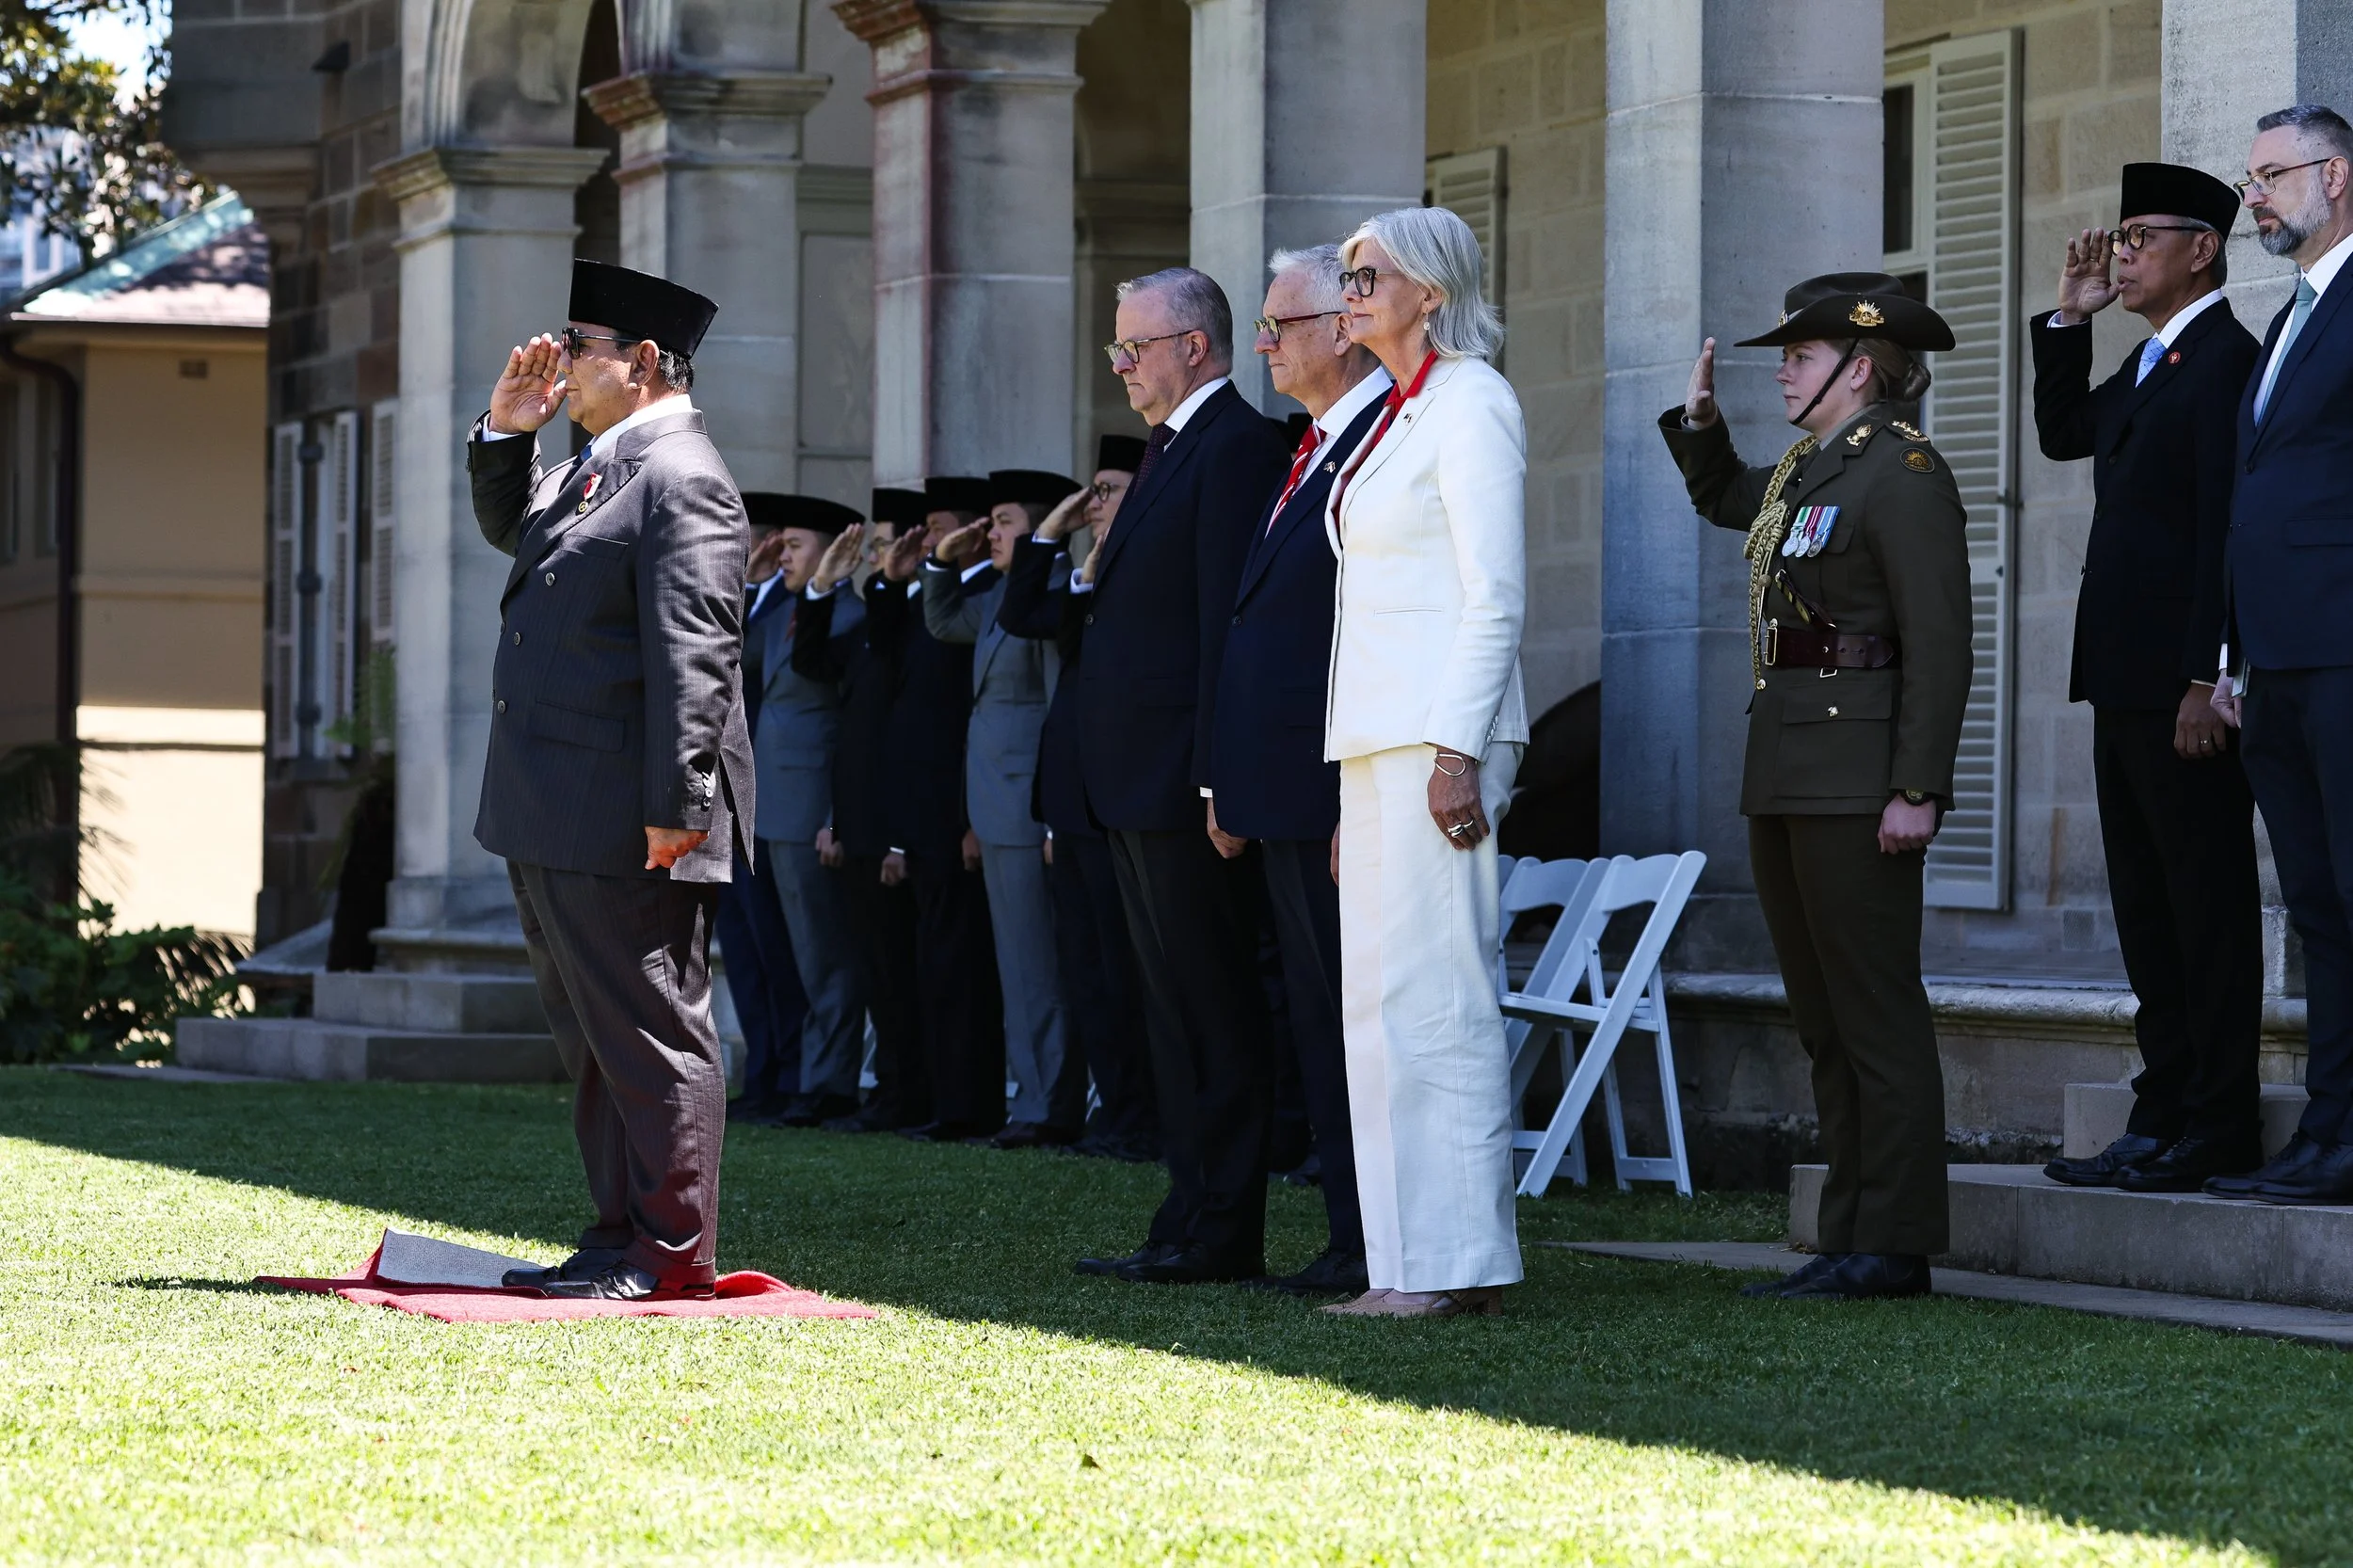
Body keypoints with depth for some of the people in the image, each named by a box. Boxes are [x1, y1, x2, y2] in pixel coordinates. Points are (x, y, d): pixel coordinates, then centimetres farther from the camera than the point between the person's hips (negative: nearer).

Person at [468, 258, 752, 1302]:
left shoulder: (678, 477, -14)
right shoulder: (597, 469, 16)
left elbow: (694, 652, -21)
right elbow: (509, 527, 35)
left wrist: (675, 804, -25)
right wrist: (506, 432, 16)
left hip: (623, 827, -11)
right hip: (555, 820, 11)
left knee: (650, 1035, -5)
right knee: (594, 1040, 15)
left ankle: (673, 1254, -1)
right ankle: (622, 1236, 22)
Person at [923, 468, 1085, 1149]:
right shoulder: (1000, 596, 13)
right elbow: (943, 622, 32)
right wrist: (943, 560, 16)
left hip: (1031, 804, -10)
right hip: (996, 809, 10)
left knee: (1036, 962, -6)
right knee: (1019, 961, 11)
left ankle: (1050, 1109, -2)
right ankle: (1038, 1099, 15)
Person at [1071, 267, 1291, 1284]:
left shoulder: (1237, 445, -12)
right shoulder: (1169, 448, 20)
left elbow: (1227, 620, -18)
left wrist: (1212, 780, -22)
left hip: (1183, 779, -10)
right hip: (1138, 783, 11)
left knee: (1212, 1010, -7)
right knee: (1177, 1007, 11)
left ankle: (1219, 1233, -5)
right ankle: (1194, 1221, 14)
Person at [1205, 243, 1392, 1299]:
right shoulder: (1308, 455, 19)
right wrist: (1230, 787, 18)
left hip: (1342, 788, -10)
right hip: (1286, 796, 10)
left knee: (1360, 1015, -7)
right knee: (1316, 1016, 11)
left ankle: (1389, 1252, -3)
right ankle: (1352, 1241, 15)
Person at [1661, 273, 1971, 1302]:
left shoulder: (1904, 472, -11)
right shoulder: (1804, 468, 15)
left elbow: (1940, 644, -16)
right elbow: (1724, 500, 39)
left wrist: (1917, 790, -22)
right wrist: (1697, 420, 20)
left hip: (1859, 773, -10)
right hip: (1787, 773, 10)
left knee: (1875, 1010, -7)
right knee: (1822, 1020, 10)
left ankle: (1895, 1246, -4)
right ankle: (1850, 1243, 14)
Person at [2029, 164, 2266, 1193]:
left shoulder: (2227, 359, -13)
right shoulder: (2148, 365, 17)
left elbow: (2227, 530, -18)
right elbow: (2064, 435, 29)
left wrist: (2207, 681, -22)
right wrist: (2069, 319, 17)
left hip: (2185, 683, -10)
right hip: (2125, 682, 10)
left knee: (2208, 904, -6)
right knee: (2148, 910, 11)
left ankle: (2221, 1130, -3)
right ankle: (2164, 1117, 16)